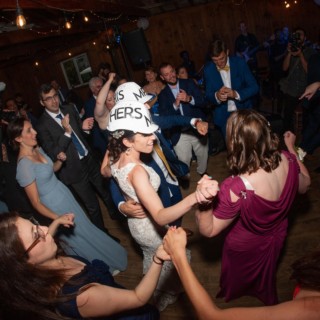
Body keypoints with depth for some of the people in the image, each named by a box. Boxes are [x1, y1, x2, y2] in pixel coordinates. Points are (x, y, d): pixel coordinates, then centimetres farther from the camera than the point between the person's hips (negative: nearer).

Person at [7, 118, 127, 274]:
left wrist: (60, 160, -6)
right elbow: (36, 202, -23)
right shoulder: (24, 164, -28)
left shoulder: (37, 149, -4)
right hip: (56, 207, -7)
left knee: (85, 227, 23)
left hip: (64, 194, 7)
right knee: (78, 236, 13)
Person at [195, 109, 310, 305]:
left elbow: (209, 230, -32)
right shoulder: (287, 161, -28)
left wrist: (203, 199, -52)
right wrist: (292, 148, 4)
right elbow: (304, 186, -4)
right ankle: (268, 300, 70)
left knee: (235, 284, 33)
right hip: (277, 238, 5)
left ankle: (230, 297, 65)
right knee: (266, 276, 39)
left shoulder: (235, 189, -46)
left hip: (245, 248, -5)